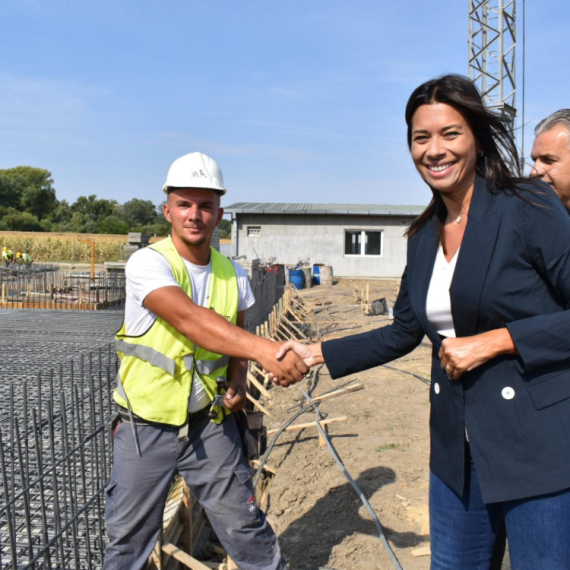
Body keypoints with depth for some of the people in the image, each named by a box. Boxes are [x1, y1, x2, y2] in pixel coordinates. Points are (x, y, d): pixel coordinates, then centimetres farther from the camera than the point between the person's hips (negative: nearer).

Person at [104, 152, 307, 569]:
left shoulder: (234, 275, 0)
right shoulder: (148, 263, -17)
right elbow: (189, 319, -35)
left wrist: (238, 382, -5)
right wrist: (263, 349, -48)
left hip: (211, 424, 3)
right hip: (147, 427, -3)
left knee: (246, 526, 10)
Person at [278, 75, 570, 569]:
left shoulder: (529, 207, -10)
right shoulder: (424, 237, 8)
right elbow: (403, 334, 16)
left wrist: (495, 340, -18)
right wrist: (316, 353, 13)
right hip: (459, 451, 6)